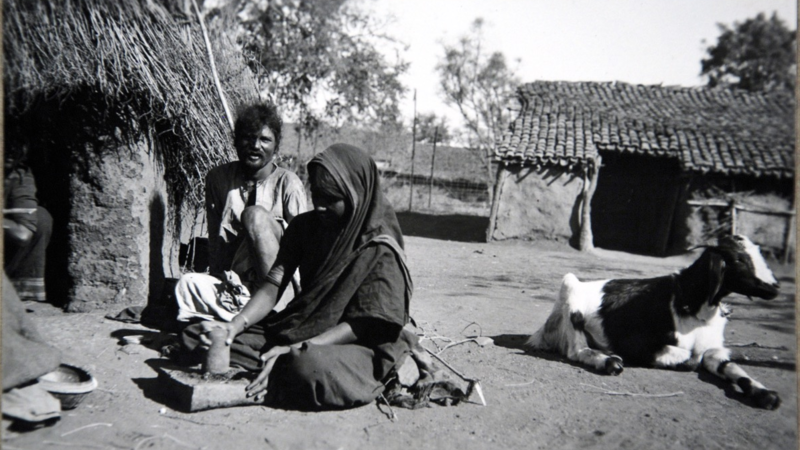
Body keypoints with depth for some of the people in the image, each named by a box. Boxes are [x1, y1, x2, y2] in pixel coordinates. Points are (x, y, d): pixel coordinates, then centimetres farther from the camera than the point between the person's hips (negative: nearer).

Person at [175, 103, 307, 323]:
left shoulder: (288, 183, 0)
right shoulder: (218, 178, 8)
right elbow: (214, 237, 6)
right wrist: (221, 278, -11)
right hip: (233, 282, 2)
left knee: (254, 214, -27)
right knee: (188, 284, -26)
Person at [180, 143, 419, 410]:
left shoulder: (379, 248, -15)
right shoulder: (304, 226, 4)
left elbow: (361, 325, -17)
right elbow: (272, 287, -1)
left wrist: (296, 350, -27)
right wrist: (236, 324, -20)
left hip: (353, 343, -6)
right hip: (296, 328, 6)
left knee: (309, 366, -42)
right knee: (194, 335, -5)